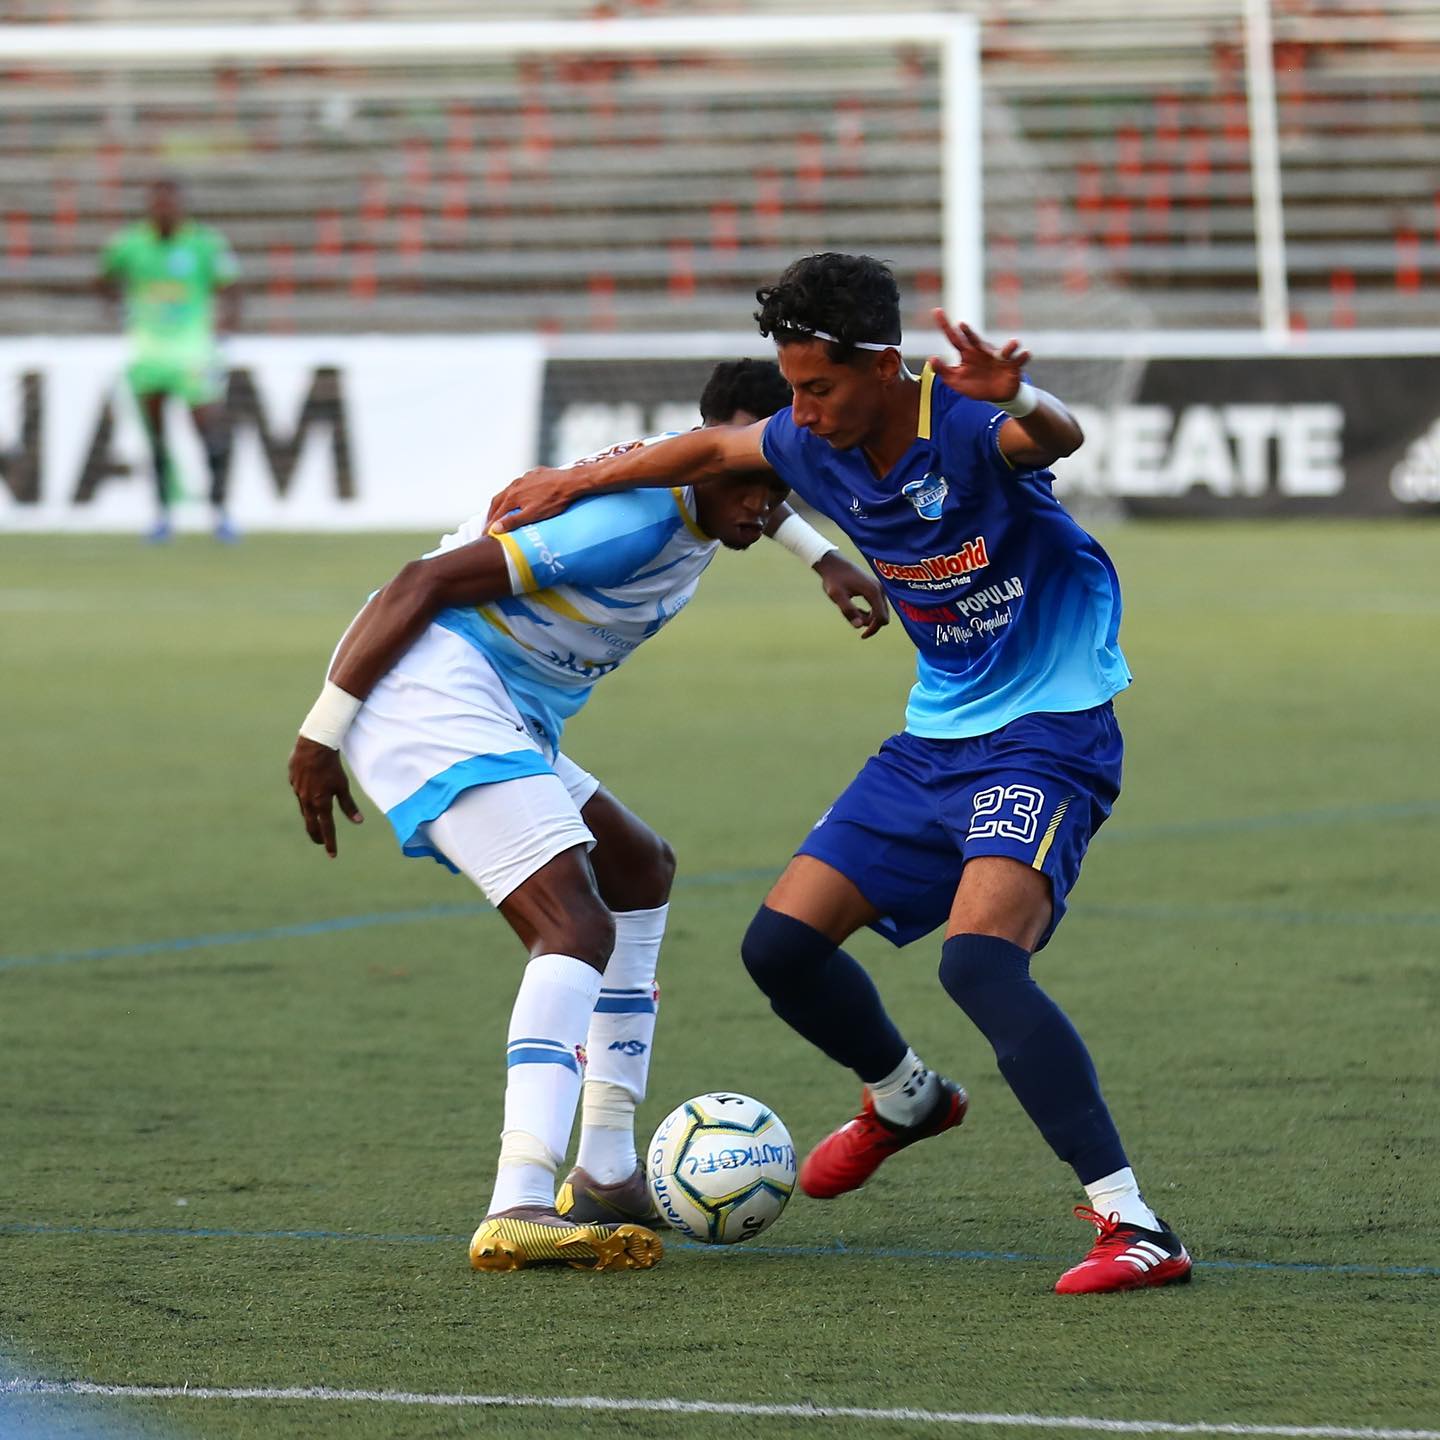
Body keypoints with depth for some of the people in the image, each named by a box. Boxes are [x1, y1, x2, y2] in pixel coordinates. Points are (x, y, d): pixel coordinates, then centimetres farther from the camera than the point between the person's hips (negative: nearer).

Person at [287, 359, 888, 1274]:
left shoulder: (697, 494, 9)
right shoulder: (636, 518, -21)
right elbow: (425, 583, -21)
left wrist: (824, 557, 32)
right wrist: (325, 732, -19)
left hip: (502, 718, 11)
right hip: (433, 688, -11)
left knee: (641, 873, 23)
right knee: (578, 926, -23)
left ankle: (605, 1174, 21)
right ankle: (521, 1209, -37)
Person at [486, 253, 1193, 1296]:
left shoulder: (967, 429, -23)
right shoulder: (822, 448, 0)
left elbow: (1060, 437, -47)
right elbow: (715, 451, 21)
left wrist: (1018, 403, -69)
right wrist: (576, 483, 23)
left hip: (1047, 732, -8)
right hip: (936, 733, 8)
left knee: (978, 961, -29)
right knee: (782, 946, 6)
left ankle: (1134, 1227, -30)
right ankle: (905, 1100, 38)